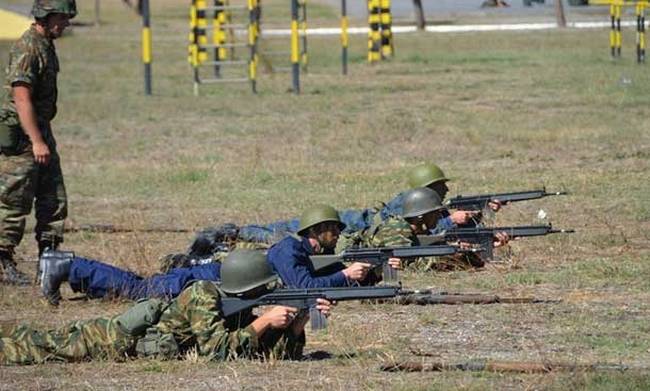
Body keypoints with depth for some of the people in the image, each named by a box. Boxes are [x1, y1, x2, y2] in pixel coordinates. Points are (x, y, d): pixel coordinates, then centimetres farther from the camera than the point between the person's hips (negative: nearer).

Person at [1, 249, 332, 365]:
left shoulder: (243, 312, -7)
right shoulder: (204, 295, -29)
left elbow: (281, 355, -5)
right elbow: (217, 352, -35)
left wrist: (296, 325, -22)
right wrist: (264, 322, -33)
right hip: (117, 342, -7)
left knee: (42, 343, 24)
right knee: (34, 348, 5)